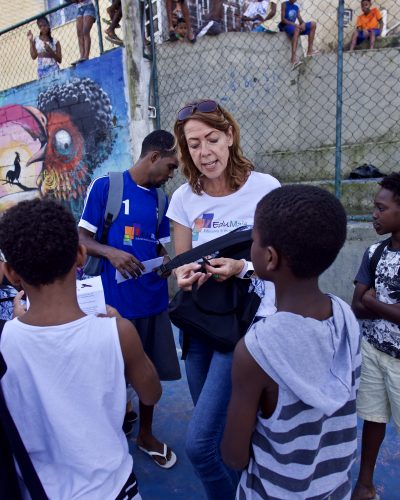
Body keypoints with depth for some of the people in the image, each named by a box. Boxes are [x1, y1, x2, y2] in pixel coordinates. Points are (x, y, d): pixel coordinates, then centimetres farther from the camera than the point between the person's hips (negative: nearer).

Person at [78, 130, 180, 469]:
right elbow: (82, 238, -6)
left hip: (154, 300, 5)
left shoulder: (161, 199, 9)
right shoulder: (105, 186, -6)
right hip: (116, 301, -4)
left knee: (151, 372, 14)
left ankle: (146, 435, 37)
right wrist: (111, 252, -25)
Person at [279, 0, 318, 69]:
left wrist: (303, 24, -14)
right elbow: (283, 19, -13)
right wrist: (294, 24, -23)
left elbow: (300, 20, 11)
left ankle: (310, 50, -8)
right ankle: (293, 58, -52)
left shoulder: (296, 7, 15)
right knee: (296, 29, -39)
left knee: (313, 24, -2)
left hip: (295, 27, 7)